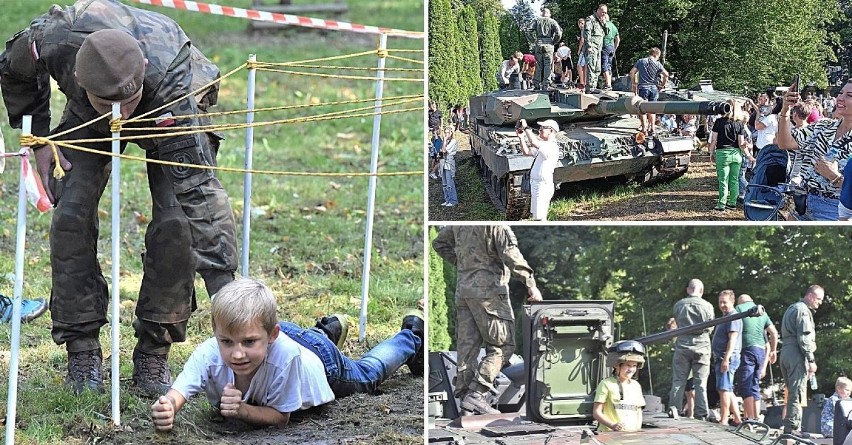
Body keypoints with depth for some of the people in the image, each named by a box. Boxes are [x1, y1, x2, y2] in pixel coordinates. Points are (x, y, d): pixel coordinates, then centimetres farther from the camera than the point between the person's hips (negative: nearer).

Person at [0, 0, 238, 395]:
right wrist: (38, 137, -15)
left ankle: (153, 353, -5)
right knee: (71, 214, -15)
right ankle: (82, 350, -2)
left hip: (171, 111, -2)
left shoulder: (171, 83, -46)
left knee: (175, 222, -20)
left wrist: (224, 290, -52)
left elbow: (199, 191, -48)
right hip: (87, 120, 2)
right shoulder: (54, 40, -40)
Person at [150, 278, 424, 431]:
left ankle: (411, 337, 54)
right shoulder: (208, 354, -43)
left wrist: (242, 410, -54)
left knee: (367, 376, 30)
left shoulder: (285, 353, -49)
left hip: (318, 355, -2)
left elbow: (280, 417, -36)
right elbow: (177, 394, -52)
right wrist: (165, 409, -76)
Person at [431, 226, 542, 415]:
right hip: (488, 290, -7)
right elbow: (510, 254, -18)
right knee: (503, 345, -2)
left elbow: (439, 243, 25)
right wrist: (530, 284, -16)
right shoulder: (496, 224, -11)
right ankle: (475, 394, -12)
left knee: (467, 347, 8)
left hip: (463, 291, 8)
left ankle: (463, 394, 5)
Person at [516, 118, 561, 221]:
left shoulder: (552, 147, -19)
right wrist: (521, 137, 6)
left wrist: (526, 127, -23)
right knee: (537, 216, 17)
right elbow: (527, 152, 19)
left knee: (540, 218, -9)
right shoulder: (543, 146, 15)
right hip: (536, 184, 11)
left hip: (543, 186, -11)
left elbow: (534, 143, -33)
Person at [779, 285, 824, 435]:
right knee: (797, 394, -9)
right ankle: (792, 428, -12)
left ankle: (789, 427, 12)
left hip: (785, 353, 10)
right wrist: (811, 360, -16)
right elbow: (804, 337, -16)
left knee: (792, 392, 12)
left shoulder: (791, 309, 24)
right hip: (797, 355, -10)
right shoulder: (803, 310, -7)